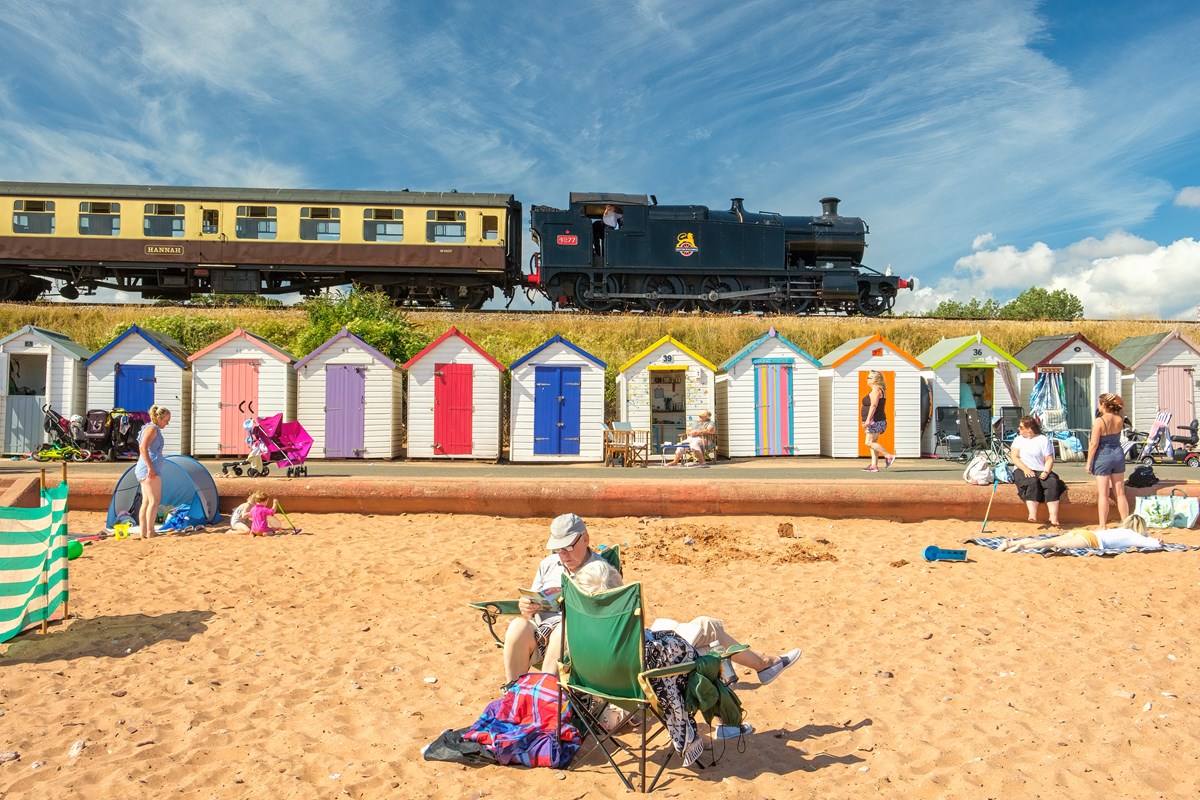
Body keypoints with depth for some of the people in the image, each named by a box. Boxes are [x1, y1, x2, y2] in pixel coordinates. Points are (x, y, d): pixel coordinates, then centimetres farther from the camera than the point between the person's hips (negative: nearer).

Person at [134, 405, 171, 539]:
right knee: (154, 501, -10)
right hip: (150, 469, -10)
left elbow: (143, 449, 25)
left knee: (146, 501, 10)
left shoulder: (152, 428, 20)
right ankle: (150, 532, -11)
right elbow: (143, 448, -21)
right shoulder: (152, 428, -9)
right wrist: (150, 467, -24)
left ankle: (142, 532, 12)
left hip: (145, 470, 10)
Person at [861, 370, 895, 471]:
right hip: (878, 421, 11)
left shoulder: (875, 390, -12)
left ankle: (889, 456, -11)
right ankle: (874, 466, 5)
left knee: (869, 443, -12)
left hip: (875, 421, -11)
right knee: (873, 443, 8)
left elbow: (873, 406, -23)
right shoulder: (880, 390, 19)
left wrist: (868, 419, -28)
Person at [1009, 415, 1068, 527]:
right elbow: (1014, 457, 2)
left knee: (1053, 483, -29)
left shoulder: (1043, 440, 11)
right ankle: (1033, 515, -46)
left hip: (1041, 472, 1)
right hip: (1022, 470, -1)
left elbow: (1049, 459, 4)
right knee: (1032, 482, -34)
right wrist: (1025, 469, -15)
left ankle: (1054, 518, -37)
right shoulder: (1019, 439, 14)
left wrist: (1046, 471, -15)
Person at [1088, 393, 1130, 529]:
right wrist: (1119, 403, 10)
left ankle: (1103, 527, 0)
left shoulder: (1098, 421, -16)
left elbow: (1094, 444, -16)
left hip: (1103, 456, -5)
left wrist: (1089, 462, -9)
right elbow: (1122, 412, 26)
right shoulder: (1120, 419, -1)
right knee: (1120, 493, 13)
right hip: (1118, 454, 5)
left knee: (1102, 494, -1)